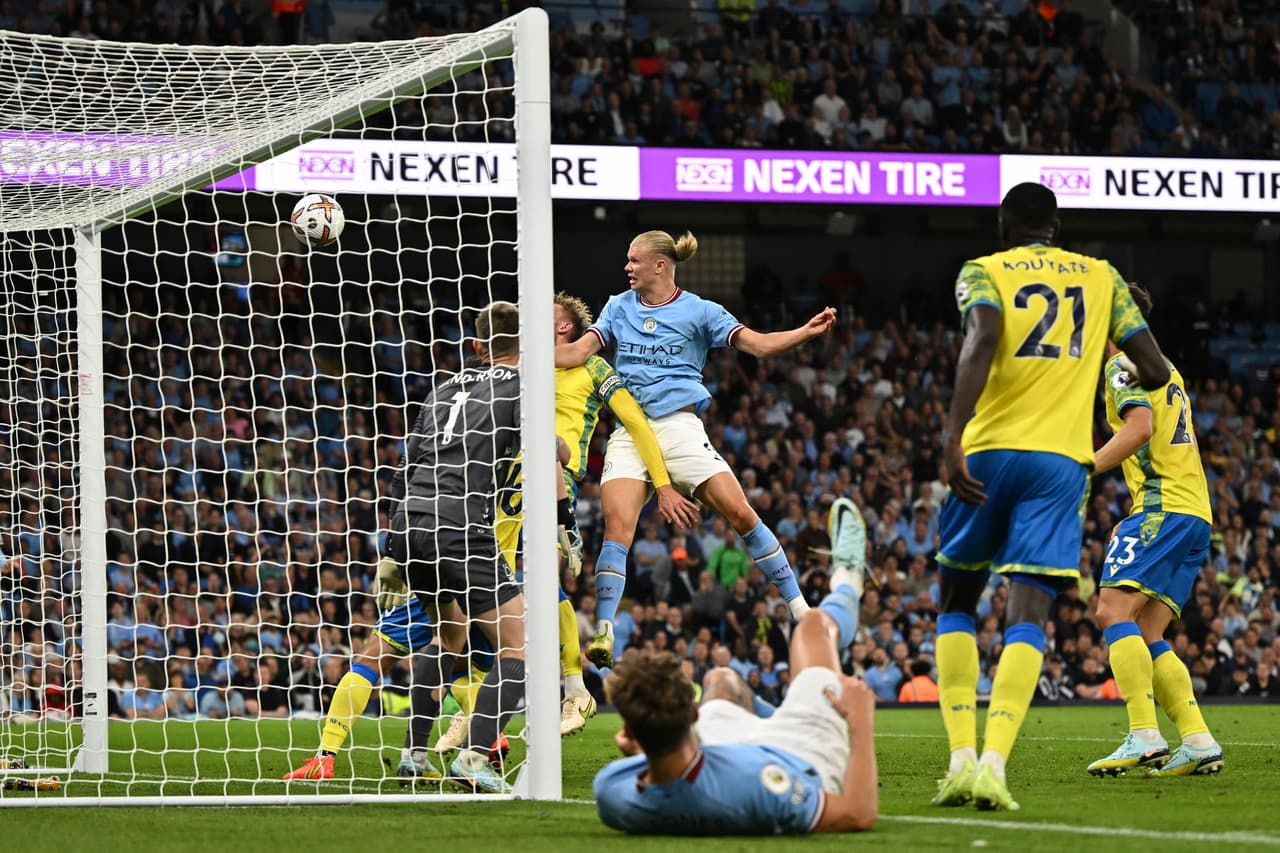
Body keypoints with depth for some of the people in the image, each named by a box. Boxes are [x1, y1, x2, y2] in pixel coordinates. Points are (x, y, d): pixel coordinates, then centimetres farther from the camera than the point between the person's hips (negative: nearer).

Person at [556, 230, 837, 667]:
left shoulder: (699, 311, 3)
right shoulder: (619, 307, 12)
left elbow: (758, 344, -3)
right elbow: (577, 351, 6)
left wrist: (807, 331, -19)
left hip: (679, 426, -2)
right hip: (628, 431, 2)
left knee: (739, 513, -12)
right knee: (617, 527, -16)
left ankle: (798, 607, -3)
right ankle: (603, 634, -16)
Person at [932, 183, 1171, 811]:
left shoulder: (984, 272, 6)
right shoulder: (1101, 277, 14)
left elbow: (982, 341, -16)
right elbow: (1155, 372, 10)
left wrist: (953, 437, -25)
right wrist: (1133, 374, 36)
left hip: (989, 451, 0)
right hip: (1060, 458, 1)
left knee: (957, 602, 16)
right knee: (1027, 615, -6)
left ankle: (962, 757, 3)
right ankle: (994, 762, -26)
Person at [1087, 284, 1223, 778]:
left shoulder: (1124, 365, -3)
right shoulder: (1163, 368, 27)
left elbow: (1139, 427, -20)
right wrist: (1134, 521, 29)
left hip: (1163, 507, -10)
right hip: (1193, 512, 10)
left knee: (1115, 609, -18)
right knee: (1146, 635, 7)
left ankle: (1144, 738, -30)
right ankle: (1199, 742, -4)